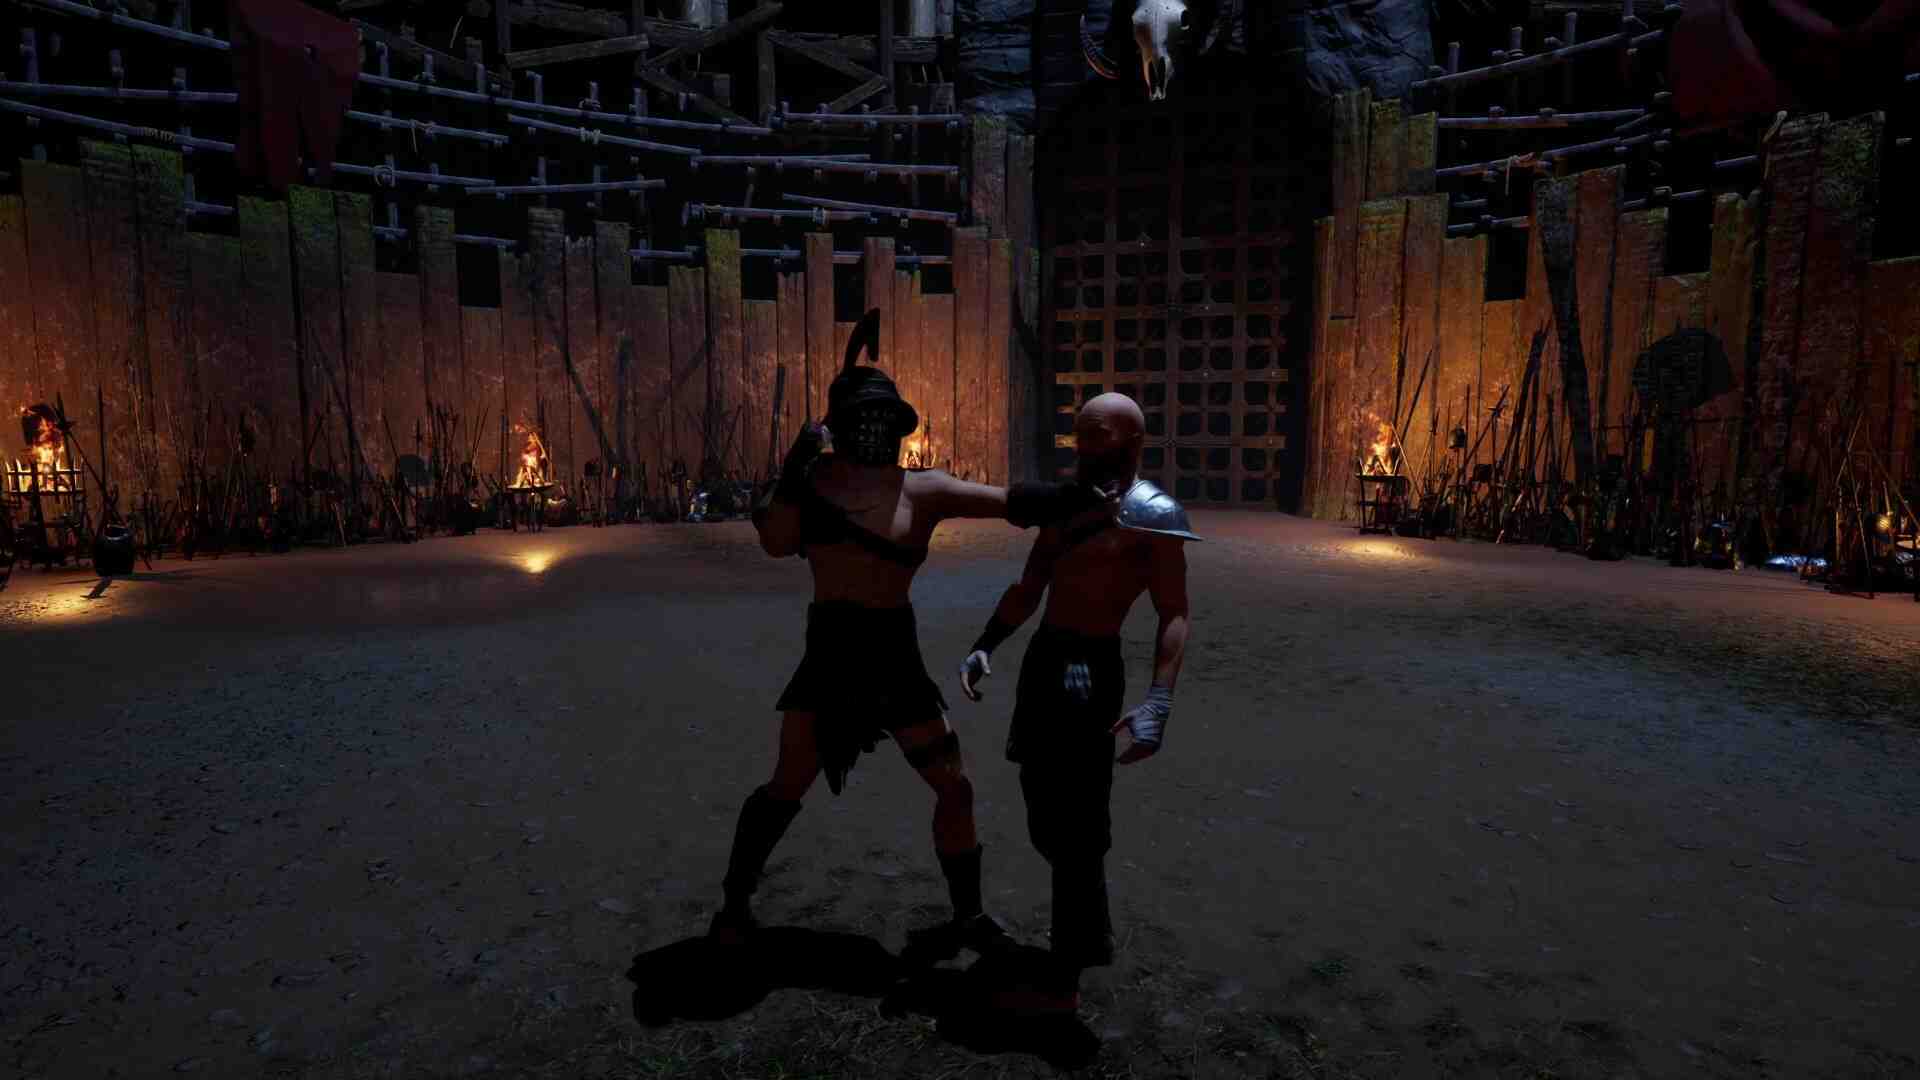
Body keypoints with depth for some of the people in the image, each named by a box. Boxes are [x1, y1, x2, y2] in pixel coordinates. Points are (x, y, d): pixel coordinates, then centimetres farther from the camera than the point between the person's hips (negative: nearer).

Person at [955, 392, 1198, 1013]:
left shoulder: (1152, 513, -9)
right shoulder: (1066, 502, 13)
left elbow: (1174, 616, -13)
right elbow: (1030, 588, 16)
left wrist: (1156, 706, -23)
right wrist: (984, 647, 4)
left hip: (1089, 670, -8)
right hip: (1042, 660, 8)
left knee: (1076, 829, 1)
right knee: (1048, 819, 19)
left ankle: (1063, 981, 15)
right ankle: (1092, 938, 40)